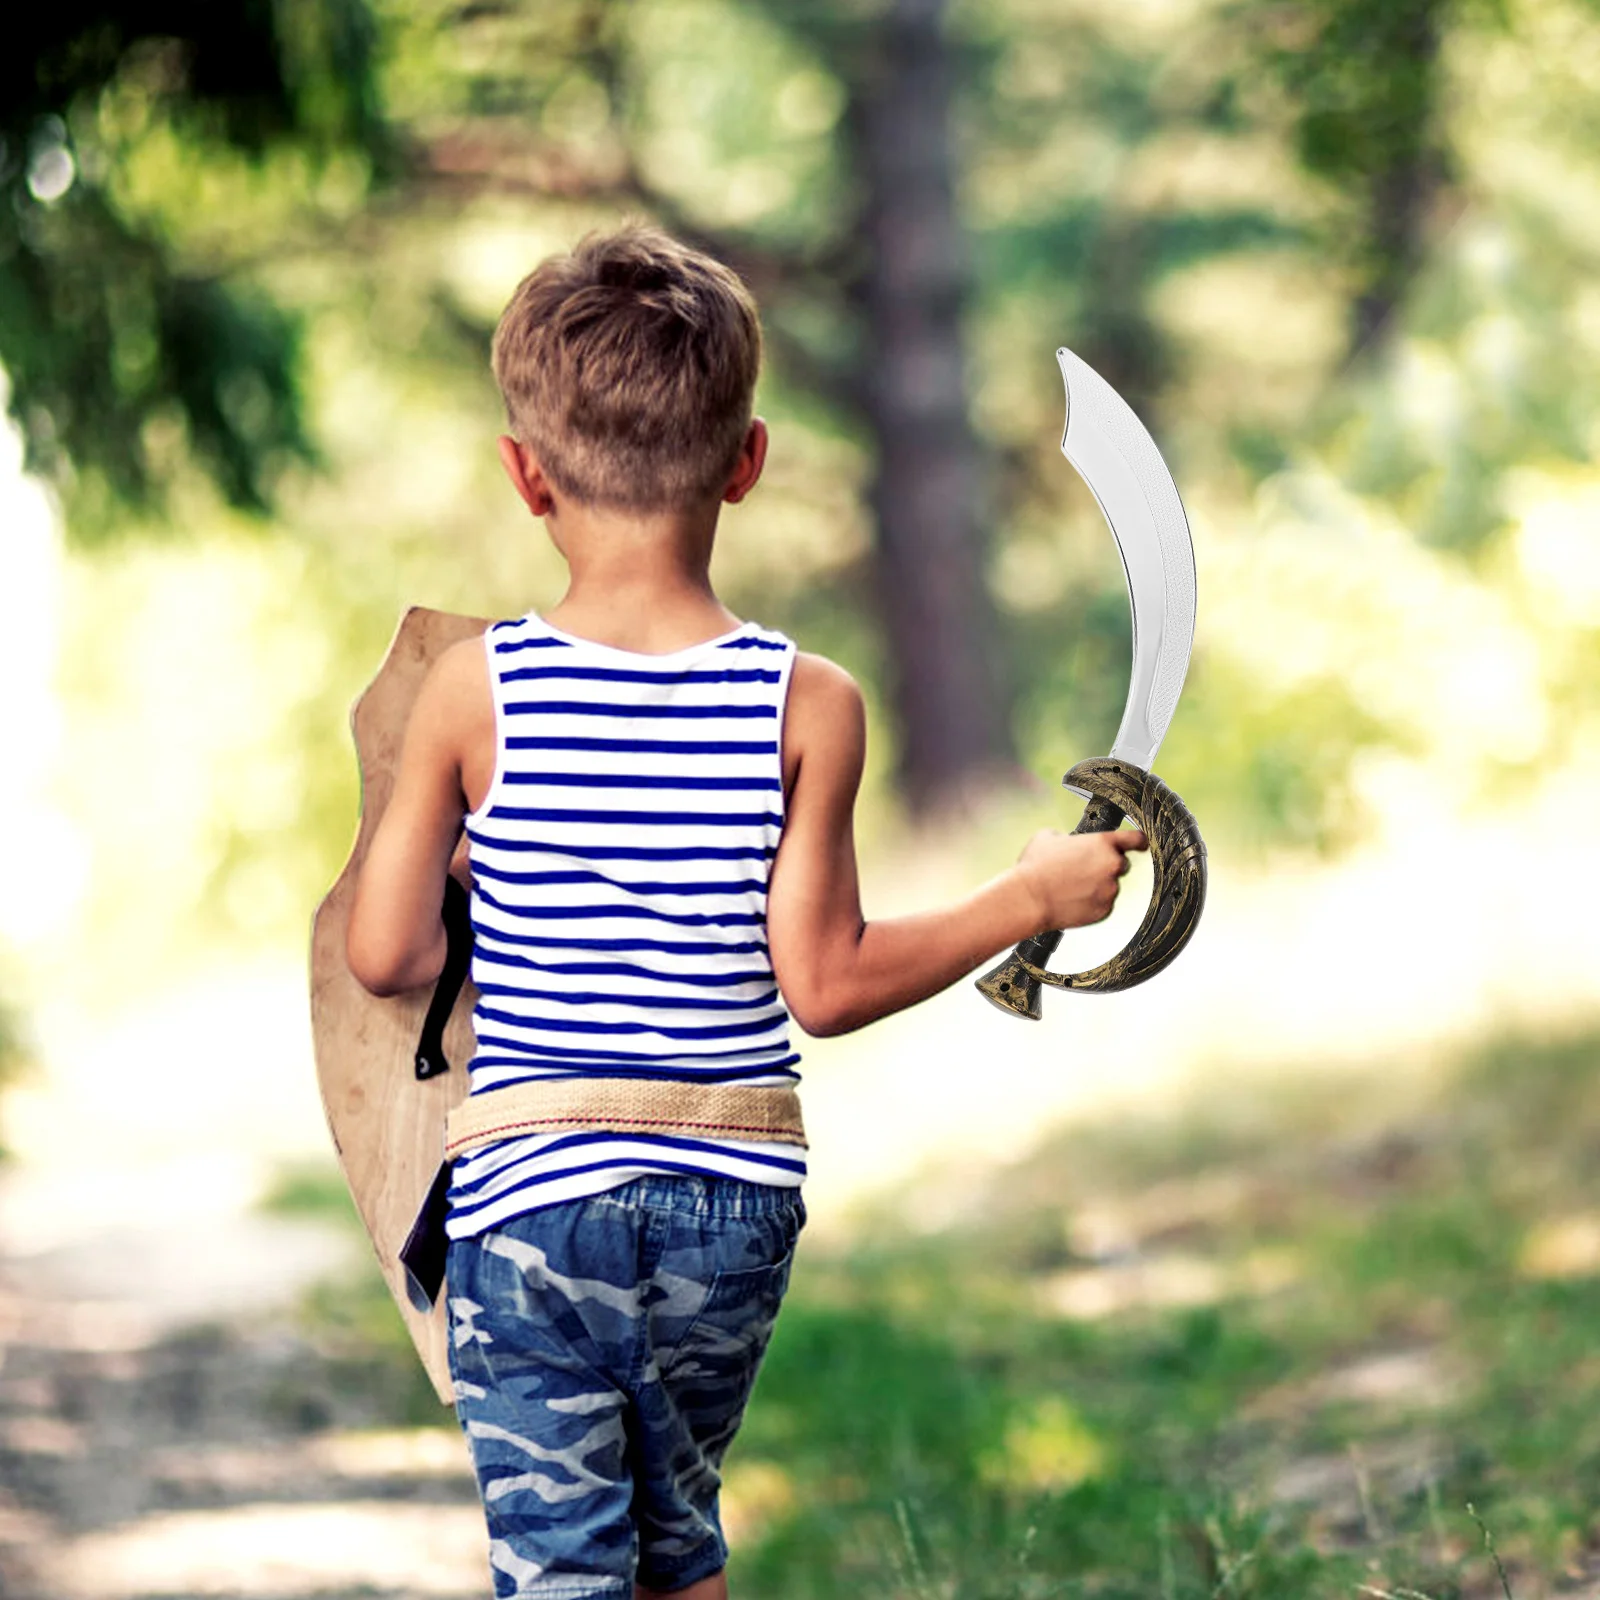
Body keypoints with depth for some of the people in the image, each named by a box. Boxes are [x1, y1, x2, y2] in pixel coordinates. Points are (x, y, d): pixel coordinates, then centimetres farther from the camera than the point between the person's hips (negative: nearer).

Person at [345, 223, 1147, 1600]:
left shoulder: (476, 691, -8)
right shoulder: (807, 706, -8)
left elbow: (387, 956, -5)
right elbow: (822, 984, -7)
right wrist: (1030, 897, 5)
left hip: (532, 1193, -2)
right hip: (737, 1199, 2)